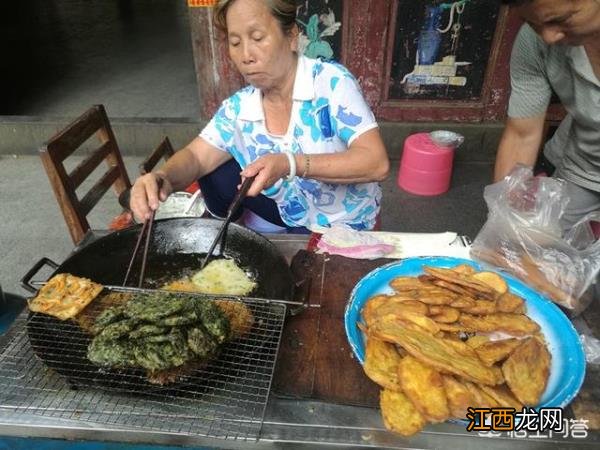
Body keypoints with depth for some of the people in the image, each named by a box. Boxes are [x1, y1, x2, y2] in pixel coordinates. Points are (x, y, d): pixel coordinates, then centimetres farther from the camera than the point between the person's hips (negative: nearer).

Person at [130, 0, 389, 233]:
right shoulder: (238, 107, -7)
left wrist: (291, 165, -40)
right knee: (215, 175, -8)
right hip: (292, 212, 5)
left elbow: (377, 163, -29)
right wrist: (163, 177, -30)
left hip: (343, 222, -4)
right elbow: (196, 156, -6)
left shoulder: (331, 82, -23)